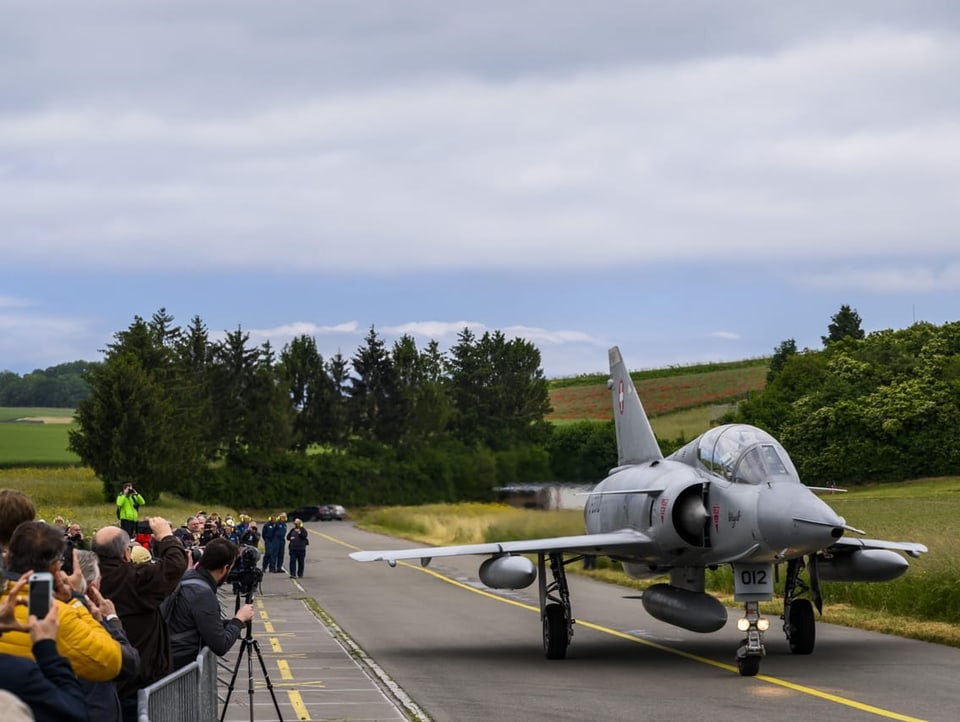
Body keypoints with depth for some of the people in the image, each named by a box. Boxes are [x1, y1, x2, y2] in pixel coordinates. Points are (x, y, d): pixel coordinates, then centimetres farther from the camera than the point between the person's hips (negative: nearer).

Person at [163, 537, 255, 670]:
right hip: (182, 664, -9)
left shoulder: (187, 578, 4)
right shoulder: (202, 594, -22)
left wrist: (233, 621, 8)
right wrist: (239, 619, -6)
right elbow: (220, 646, -18)